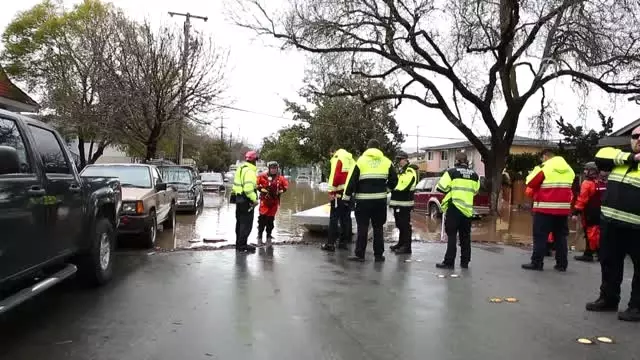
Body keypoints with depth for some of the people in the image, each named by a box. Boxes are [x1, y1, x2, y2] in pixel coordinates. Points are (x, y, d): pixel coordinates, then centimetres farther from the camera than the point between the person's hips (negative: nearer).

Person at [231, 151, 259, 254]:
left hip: (238, 199, 10)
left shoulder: (240, 169, 14)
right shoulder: (249, 171, -18)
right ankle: (242, 245, 0)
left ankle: (239, 244, 27)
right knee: (246, 224, -3)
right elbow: (248, 188, -28)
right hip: (246, 201, -10)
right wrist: (254, 199, -21)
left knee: (240, 223, 17)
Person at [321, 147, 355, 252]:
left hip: (340, 192, -7)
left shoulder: (337, 158, -4)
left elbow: (335, 176, -15)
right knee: (346, 218, 11)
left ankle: (330, 243, -6)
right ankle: (344, 242, 15)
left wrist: (331, 191, -15)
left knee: (334, 218, -4)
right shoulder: (351, 160, 16)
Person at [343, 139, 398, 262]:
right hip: (380, 199, 2)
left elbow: (352, 180, -4)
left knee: (362, 227, 4)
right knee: (378, 227, 11)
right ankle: (379, 255, 12)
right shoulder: (387, 161, 6)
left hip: (363, 199, -2)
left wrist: (347, 196, 3)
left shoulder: (360, 160, -1)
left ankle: (359, 254, 4)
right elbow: (394, 180, 8)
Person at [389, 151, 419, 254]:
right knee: (400, 224, 16)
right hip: (398, 202, 10)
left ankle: (406, 246, -3)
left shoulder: (410, 171, -11)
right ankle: (401, 243, 27)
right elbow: (397, 185, 24)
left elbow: (404, 186, -22)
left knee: (405, 225, -7)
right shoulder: (400, 171, 21)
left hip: (404, 203, -10)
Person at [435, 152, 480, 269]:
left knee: (452, 235, -1)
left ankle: (449, 262, -2)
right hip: (468, 209, 5)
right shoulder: (474, 175, 10)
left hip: (454, 207, -4)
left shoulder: (452, 172, -5)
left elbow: (440, 187, -8)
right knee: (465, 236, 12)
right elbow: (475, 191, 19)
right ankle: (465, 262, 18)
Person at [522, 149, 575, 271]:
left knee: (540, 236, -1)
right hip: (563, 208, 6)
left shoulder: (544, 167, -8)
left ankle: (537, 262, -1)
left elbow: (530, 183, -6)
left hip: (545, 207, -6)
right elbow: (570, 187, 19)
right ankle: (562, 264, 14)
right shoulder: (569, 169, 12)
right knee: (561, 236, 12)